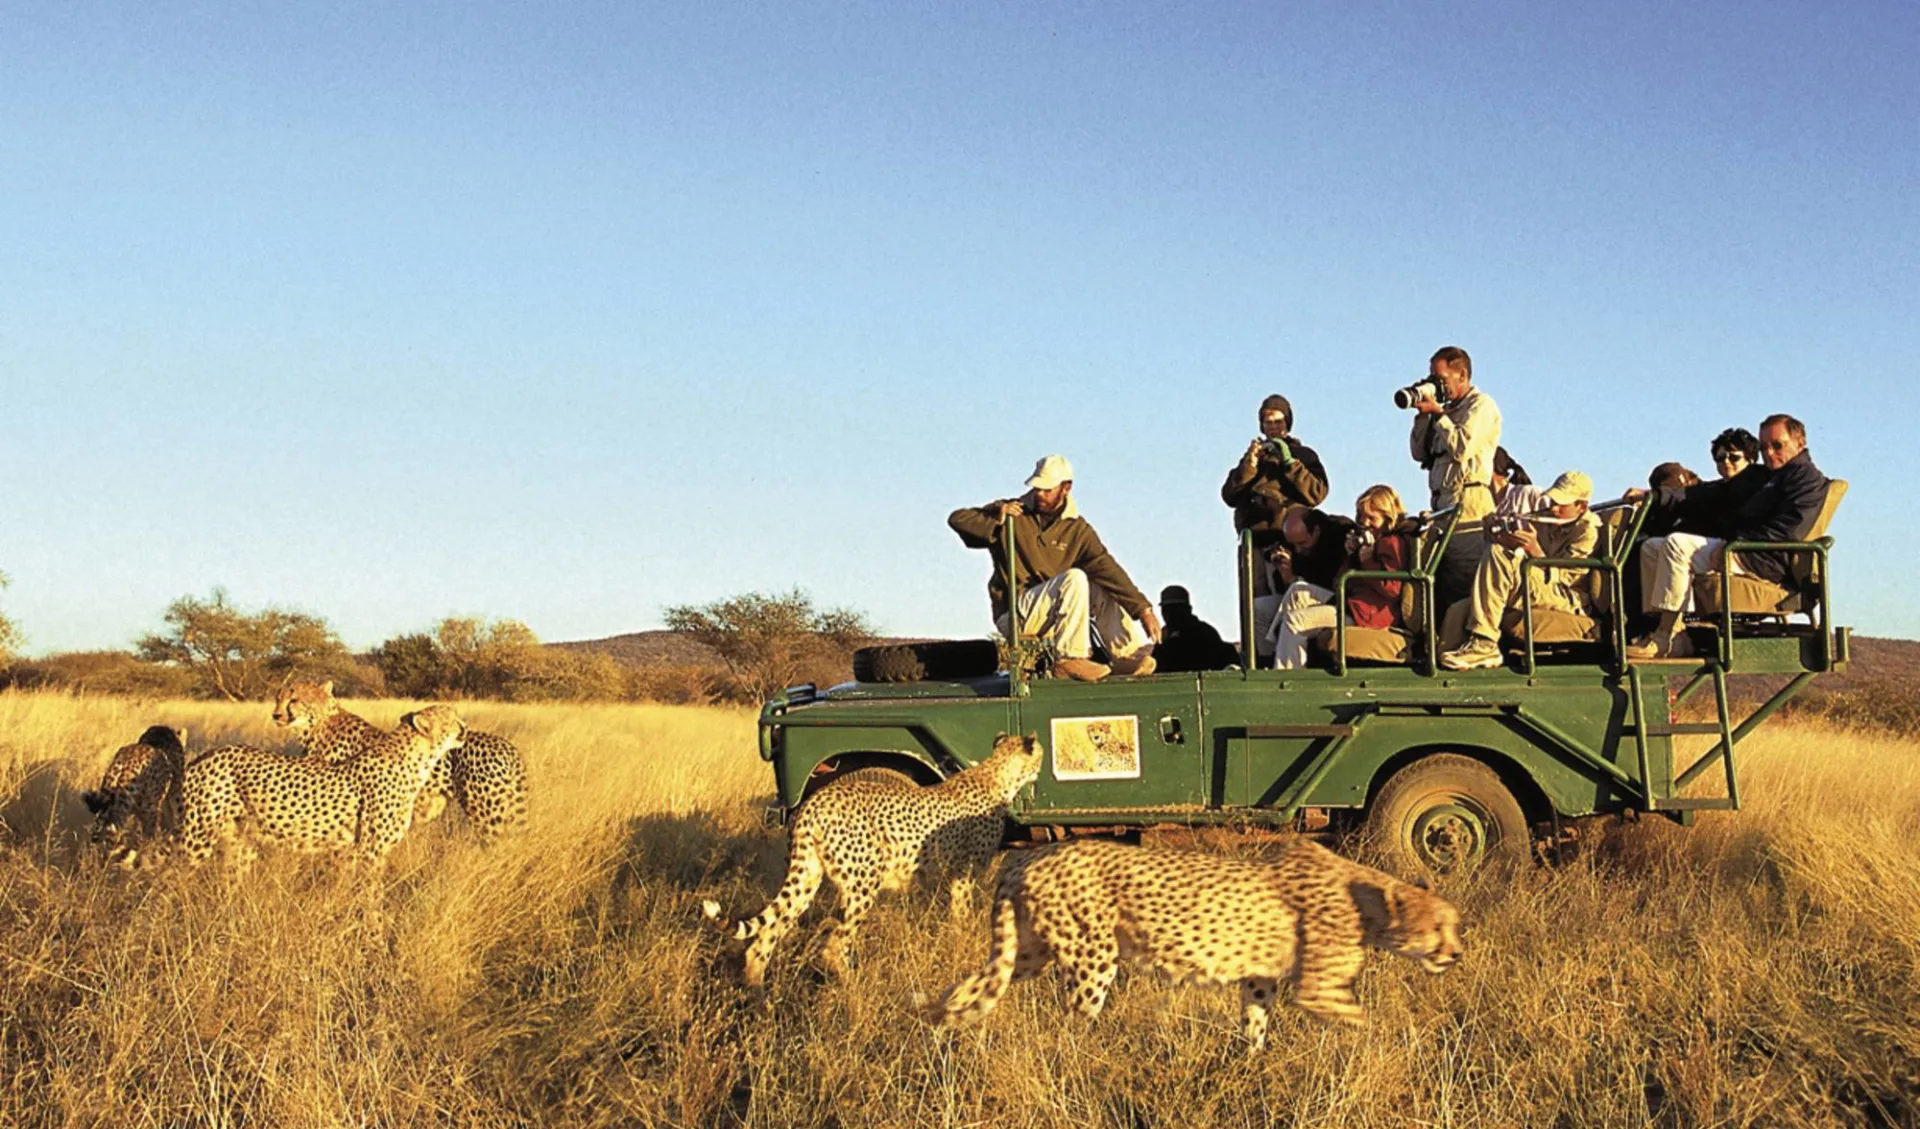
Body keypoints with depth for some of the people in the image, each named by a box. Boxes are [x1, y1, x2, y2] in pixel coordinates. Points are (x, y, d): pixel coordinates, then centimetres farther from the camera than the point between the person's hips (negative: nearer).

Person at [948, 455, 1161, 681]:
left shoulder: (1077, 528, 2)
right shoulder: (1013, 514, -2)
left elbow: (1107, 568, -6)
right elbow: (957, 518, -5)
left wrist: (1143, 609, -14)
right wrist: (995, 522, -23)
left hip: (1048, 610, 4)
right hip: (1013, 613, -4)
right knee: (1074, 578, -24)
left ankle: (1129, 656, -7)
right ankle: (1070, 658, -28)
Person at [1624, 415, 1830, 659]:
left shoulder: (1808, 479, 0)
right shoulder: (1756, 475, 27)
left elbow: (1784, 532, -14)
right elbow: (1709, 495, 20)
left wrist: (1735, 542, -22)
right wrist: (1653, 496, 8)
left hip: (1763, 562, -10)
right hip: (1729, 547, 10)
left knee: (1677, 544, -26)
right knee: (1652, 547, 3)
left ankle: (1664, 638, -26)